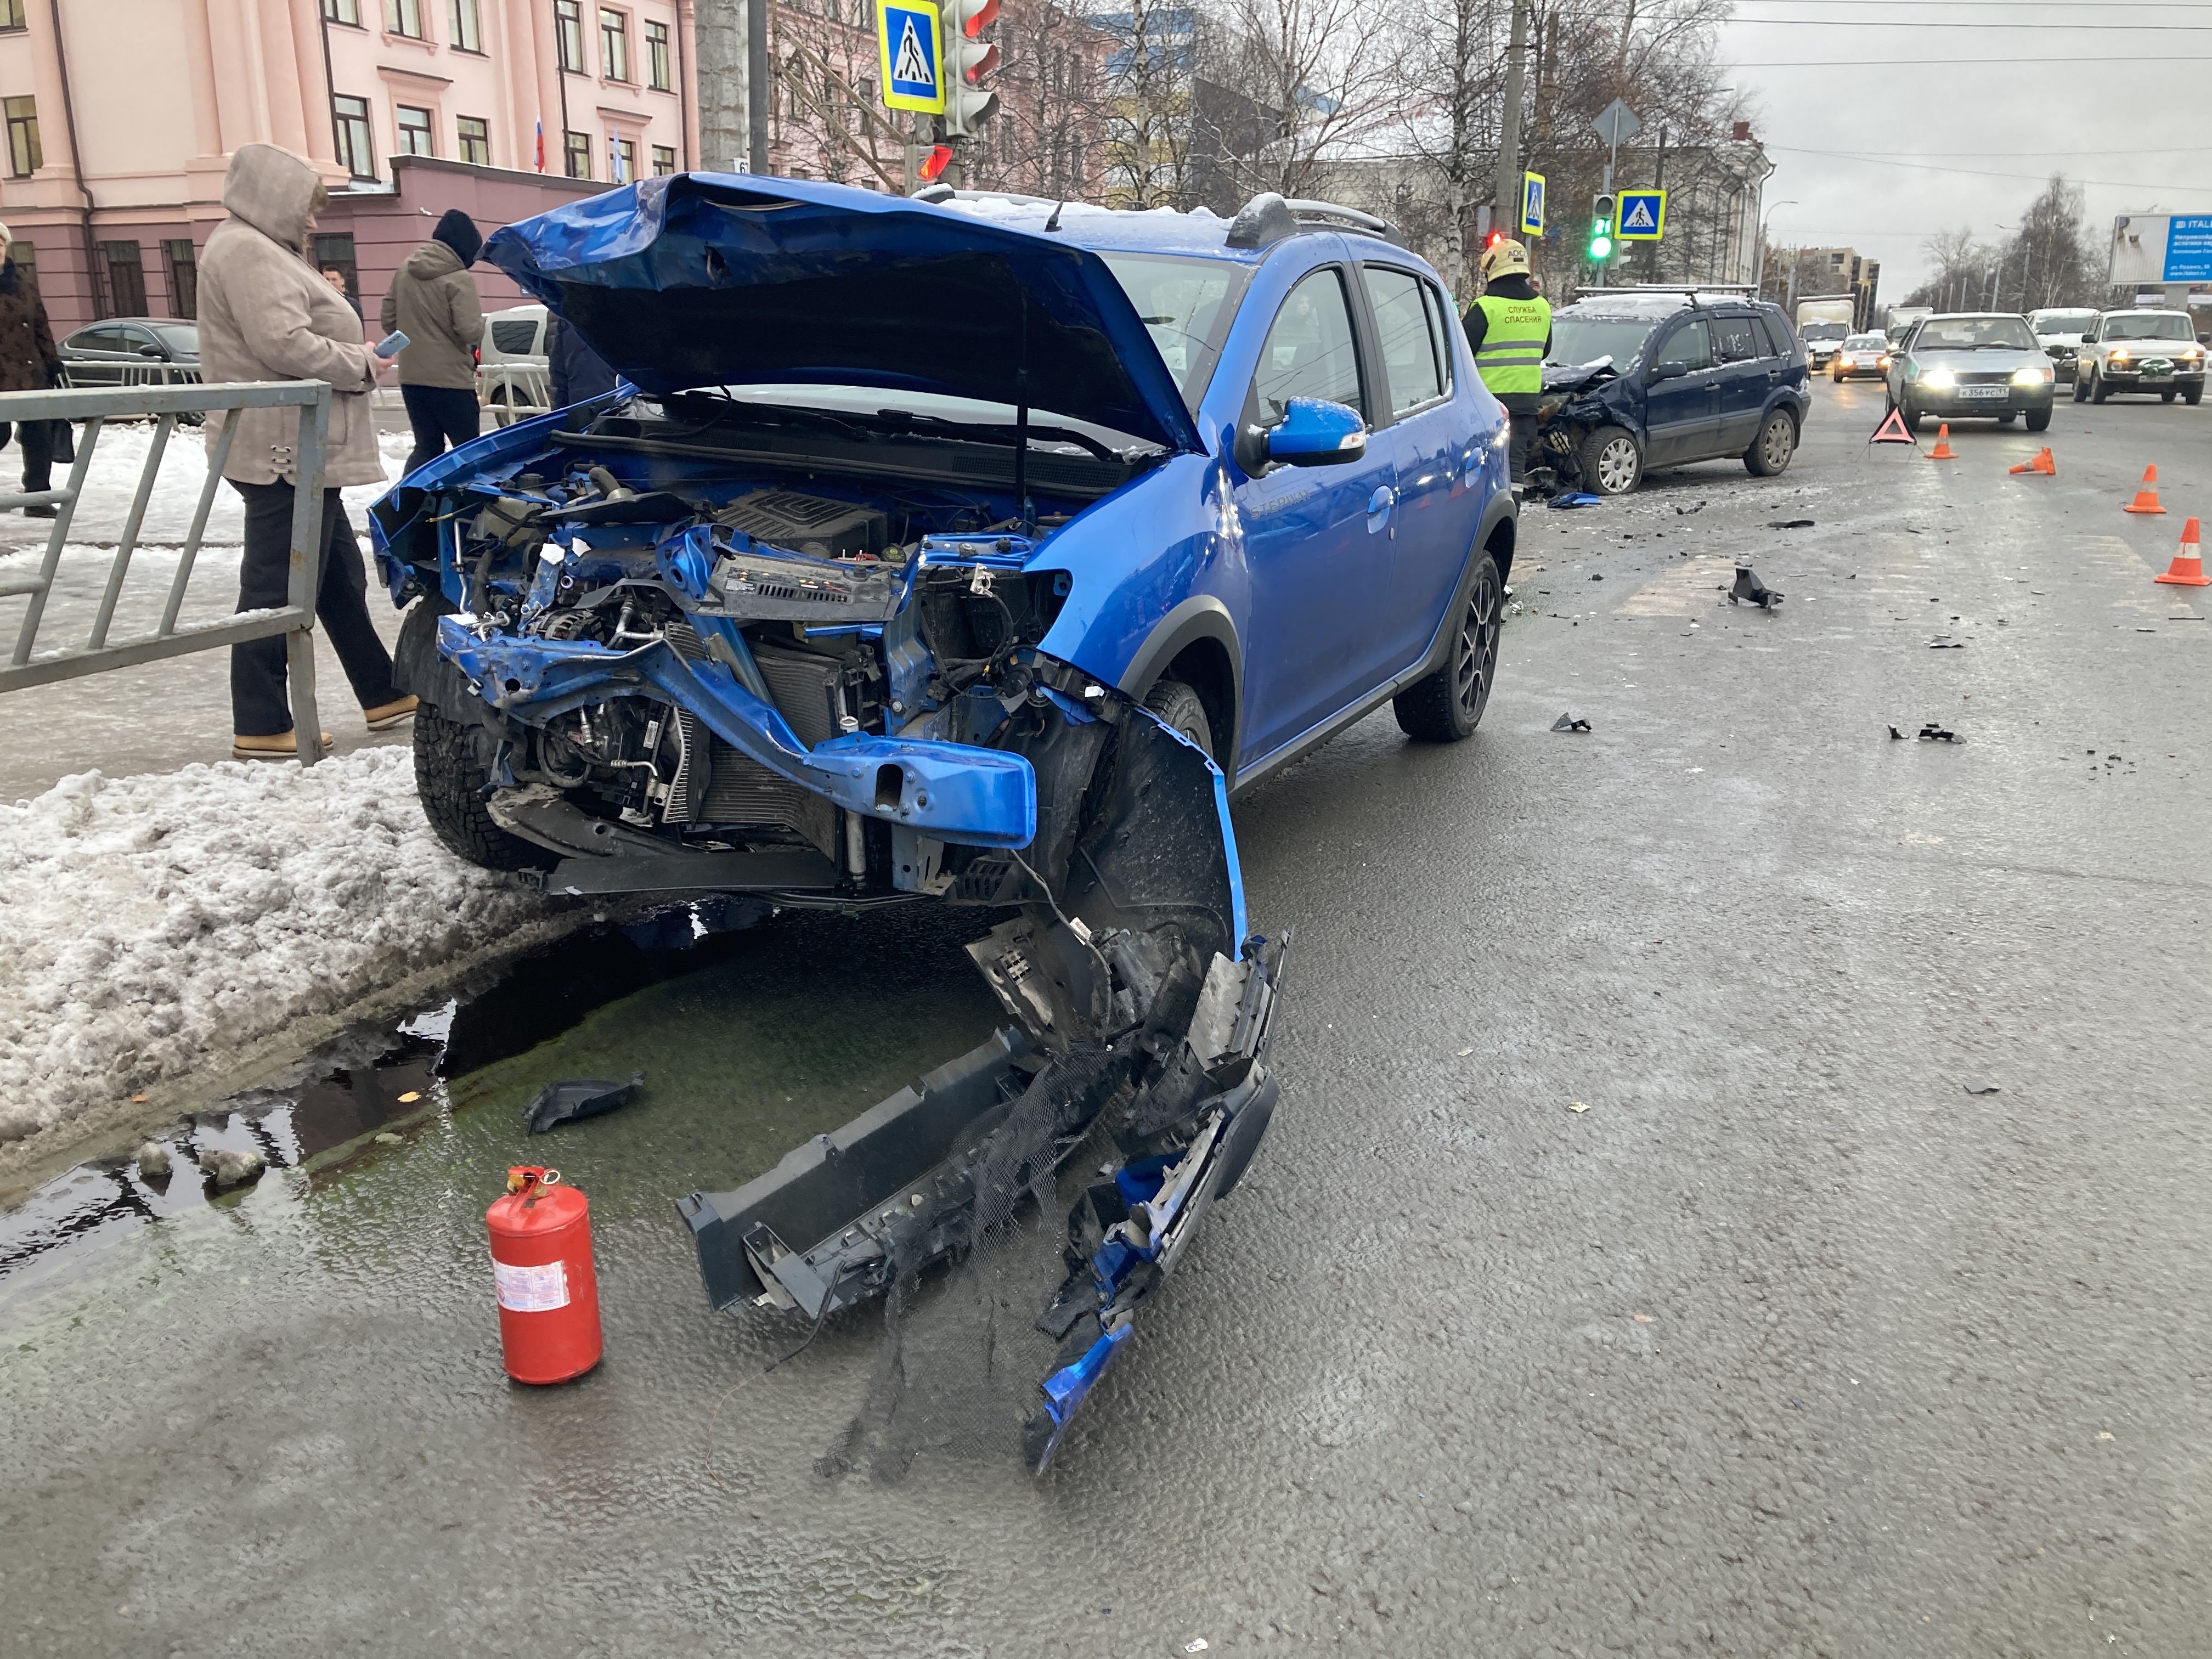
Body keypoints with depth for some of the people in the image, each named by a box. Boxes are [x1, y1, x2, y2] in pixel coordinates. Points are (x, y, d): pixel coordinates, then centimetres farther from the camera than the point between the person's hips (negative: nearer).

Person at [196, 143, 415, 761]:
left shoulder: (265, 251, 21)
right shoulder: (247, 252, -13)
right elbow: (284, 345, -24)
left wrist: (351, 354, 7)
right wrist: (359, 363, -11)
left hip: (299, 449, 11)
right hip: (283, 449, -11)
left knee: (340, 576, 16)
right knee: (277, 587, -7)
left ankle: (383, 694, 26)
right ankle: (261, 729, -3)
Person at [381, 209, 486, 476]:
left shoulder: (404, 271, 9)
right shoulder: (458, 279, -13)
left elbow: (388, 319, 12)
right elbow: (470, 331, -20)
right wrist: (480, 320, 1)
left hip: (411, 377, 7)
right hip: (450, 379, -7)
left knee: (428, 447, 14)